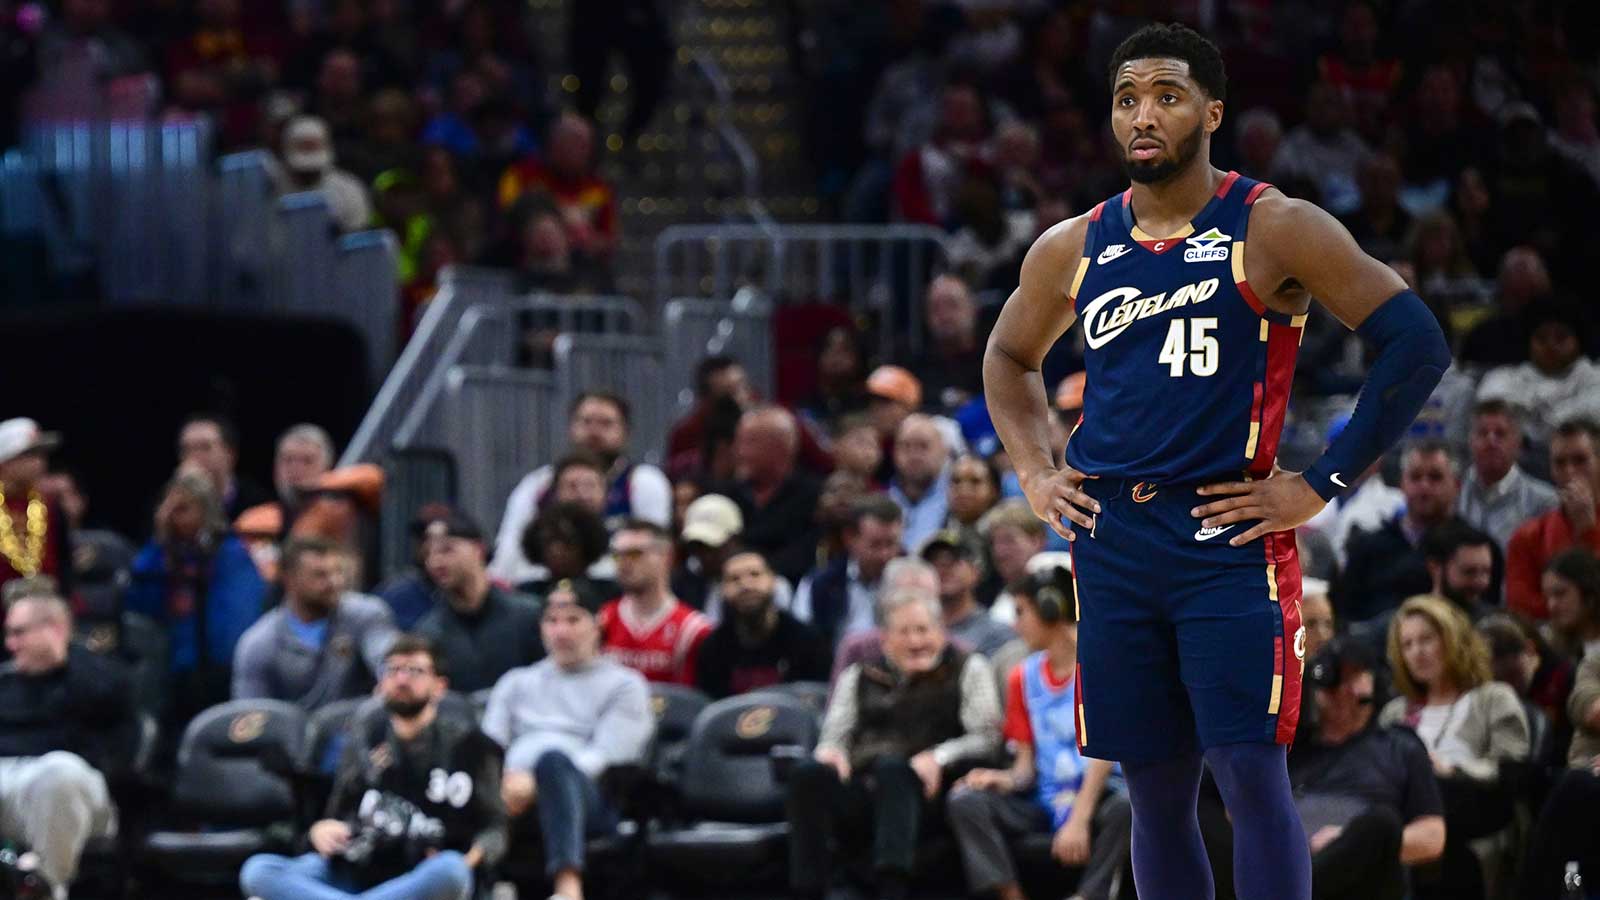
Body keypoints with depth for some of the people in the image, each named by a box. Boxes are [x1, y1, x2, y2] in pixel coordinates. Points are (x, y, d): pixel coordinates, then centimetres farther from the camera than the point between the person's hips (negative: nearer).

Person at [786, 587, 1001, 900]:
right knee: (808, 775, -29)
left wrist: (939, 757, -13)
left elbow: (987, 736, 5)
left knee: (891, 766, -37)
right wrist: (831, 751, -7)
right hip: (859, 793, 3)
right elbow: (836, 733, 19)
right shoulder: (859, 677, 26)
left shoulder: (966, 671, 16)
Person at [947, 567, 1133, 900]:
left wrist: (1079, 820, -22)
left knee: (1125, 807, -38)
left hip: (1098, 795, -5)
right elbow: (1026, 761, 13)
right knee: (965, 800, -19)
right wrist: (1008, 780, -13)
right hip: (1045, 797, 5)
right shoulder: (1025, 677, 13)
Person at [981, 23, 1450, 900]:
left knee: (1252, 776, -12)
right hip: (1112, 546, 4)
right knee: (1154, 790, 7)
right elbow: (1008, 356, 29)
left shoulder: (1273, 230, -6)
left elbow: (1416, 342, -9)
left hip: (1230, 539, -4)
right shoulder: (1072, 250, 9)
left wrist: (1321, 484, -10)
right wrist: (1035, 475, 14)